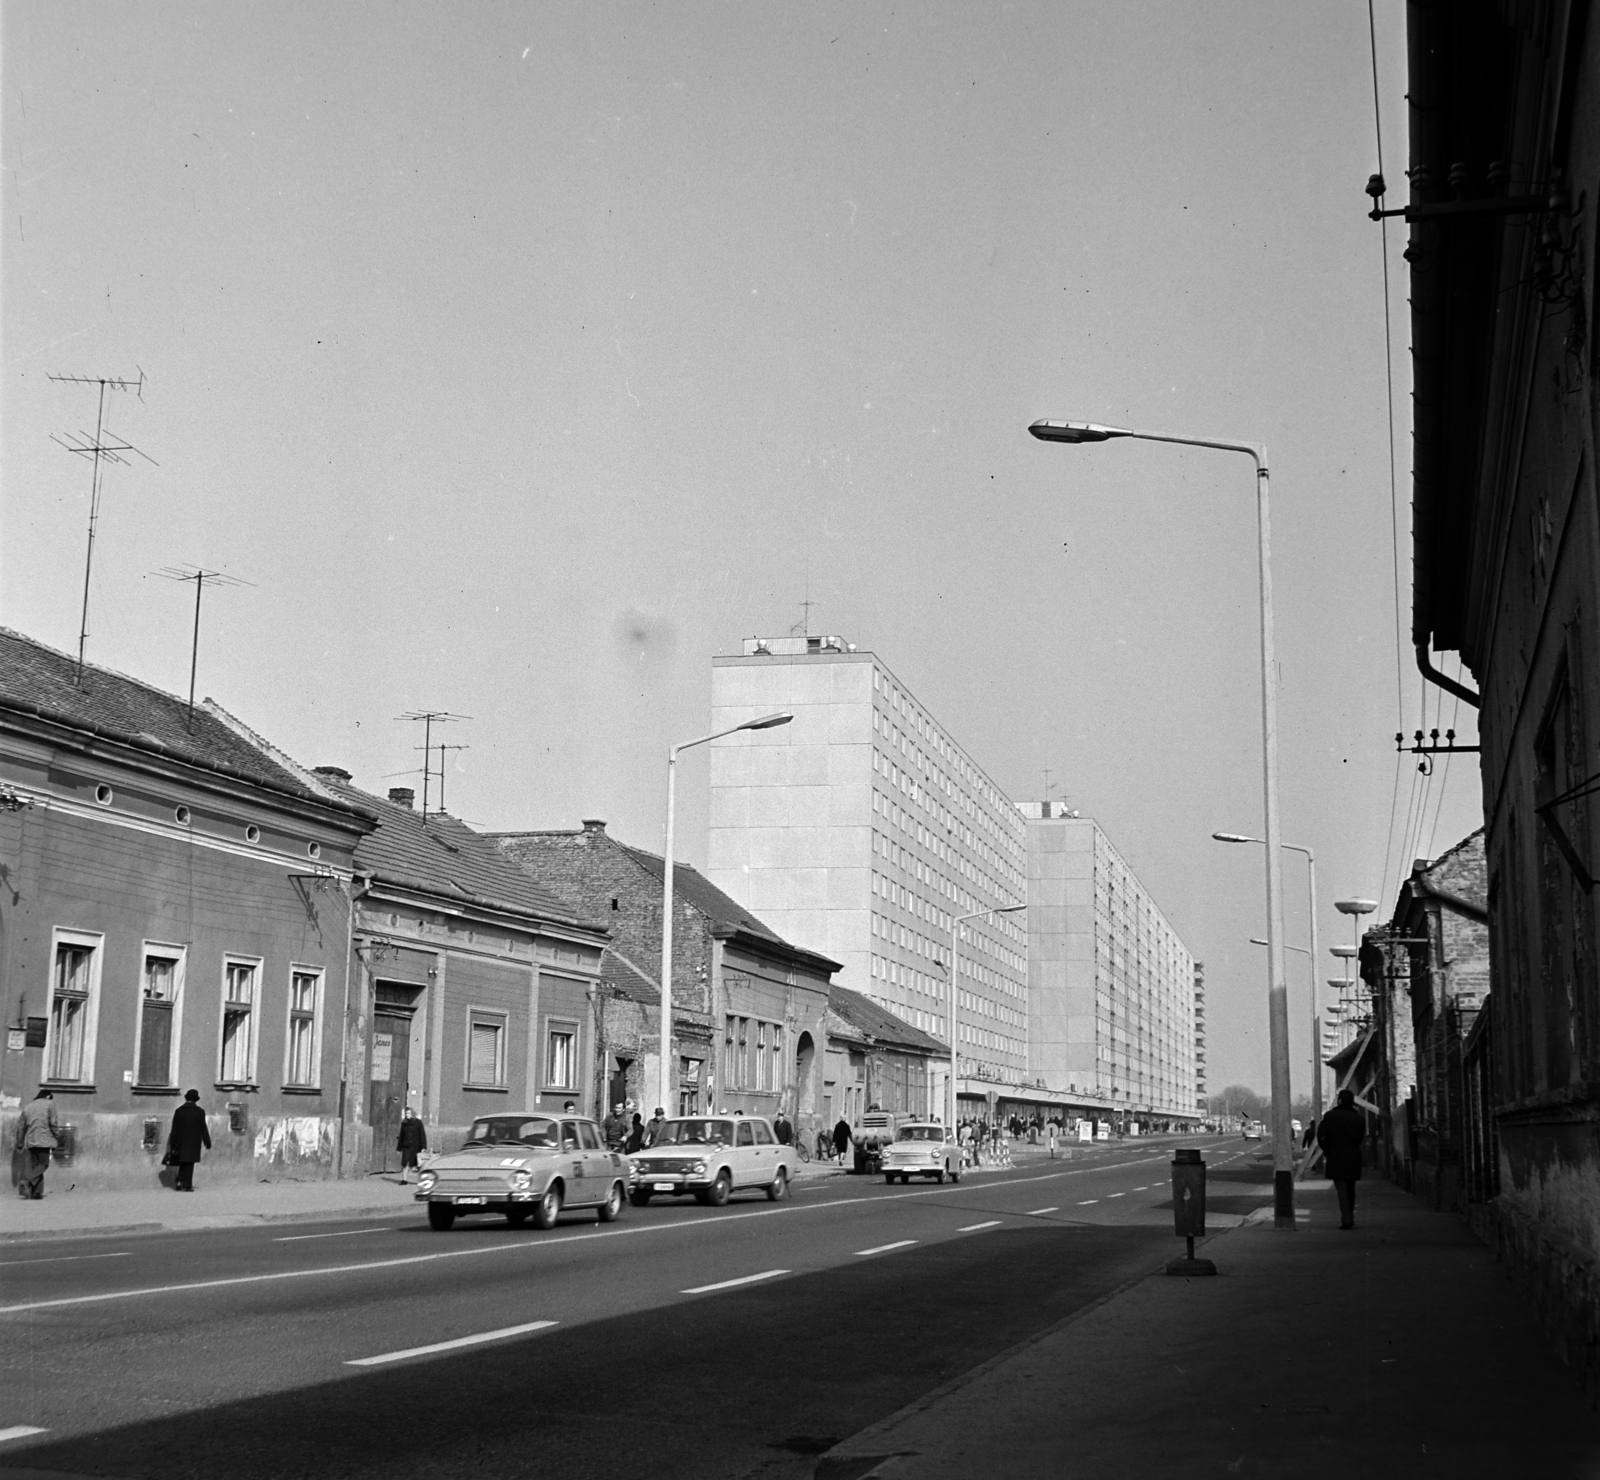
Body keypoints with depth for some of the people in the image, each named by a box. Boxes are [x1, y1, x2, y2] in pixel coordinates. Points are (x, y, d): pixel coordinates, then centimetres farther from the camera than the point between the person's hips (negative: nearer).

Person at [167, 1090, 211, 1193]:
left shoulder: (178, 1111, 1)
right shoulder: (199, 1112, -7)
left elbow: (174, 1129, 1)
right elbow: (203, 1129, -7)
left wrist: (172, 1144, 5)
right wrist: (207, 1142, 0)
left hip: (181, 1142, 2)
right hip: (194, 1141, -2)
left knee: (183, 1162, 15)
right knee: (189, 1164, 3)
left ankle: (179, 1182, -1)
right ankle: (187, 1185, -1)